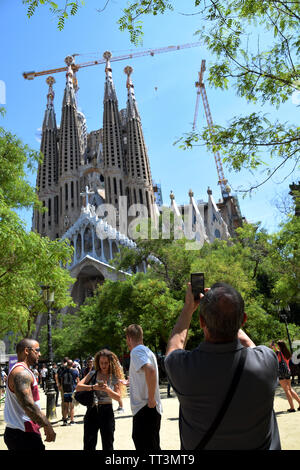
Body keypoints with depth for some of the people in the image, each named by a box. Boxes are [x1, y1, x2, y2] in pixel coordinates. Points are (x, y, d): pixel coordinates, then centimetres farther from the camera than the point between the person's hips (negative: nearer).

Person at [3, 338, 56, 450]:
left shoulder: (18, 370, 15)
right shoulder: (22, 373, -19)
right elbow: (28, 406, -26)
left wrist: (44, 423, 21)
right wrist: (48, 426, -19)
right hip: (24, 435, -10)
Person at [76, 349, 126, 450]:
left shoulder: (115, 378, 0)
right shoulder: (93, 374, 3)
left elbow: (118, 397, -6)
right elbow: (78, 387, -7)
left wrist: (107, 389, -24)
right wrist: (93, 387, -23)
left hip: (107, 411, -1)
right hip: (91, 411, 1)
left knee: (108, 445, 8)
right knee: (88, 445, 2)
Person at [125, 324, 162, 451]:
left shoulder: (137, 351, -13)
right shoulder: (147, 351, 16)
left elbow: (150, 370, -32)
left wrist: (151, 399, -24)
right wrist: (130, 382, 45)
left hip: (145, 410, -10)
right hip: (148, 410, 10)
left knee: (145, 446, -6)